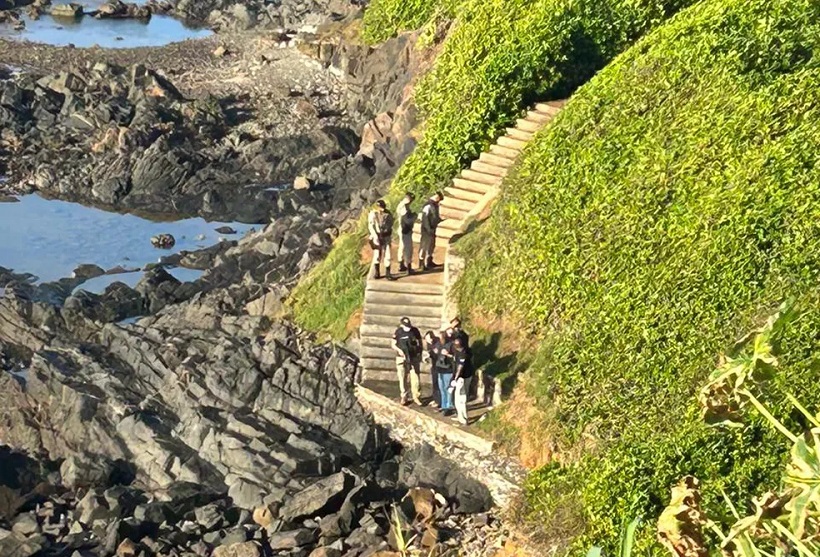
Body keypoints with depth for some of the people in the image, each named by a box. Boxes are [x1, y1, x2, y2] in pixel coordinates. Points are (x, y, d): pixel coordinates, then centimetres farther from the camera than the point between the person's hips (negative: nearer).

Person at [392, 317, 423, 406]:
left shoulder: (415, 331, -4)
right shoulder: (398, 332, -7)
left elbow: (420, 342, 7)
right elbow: (393, 344, 0)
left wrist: (420, 353, -1)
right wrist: (399, 350, -18)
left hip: (414, 358, 0)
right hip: (402, 358, 0)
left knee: (415, 377, -2)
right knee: (402, 378, 5)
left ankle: (416, 396, 10)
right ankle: (404, 397, 16)